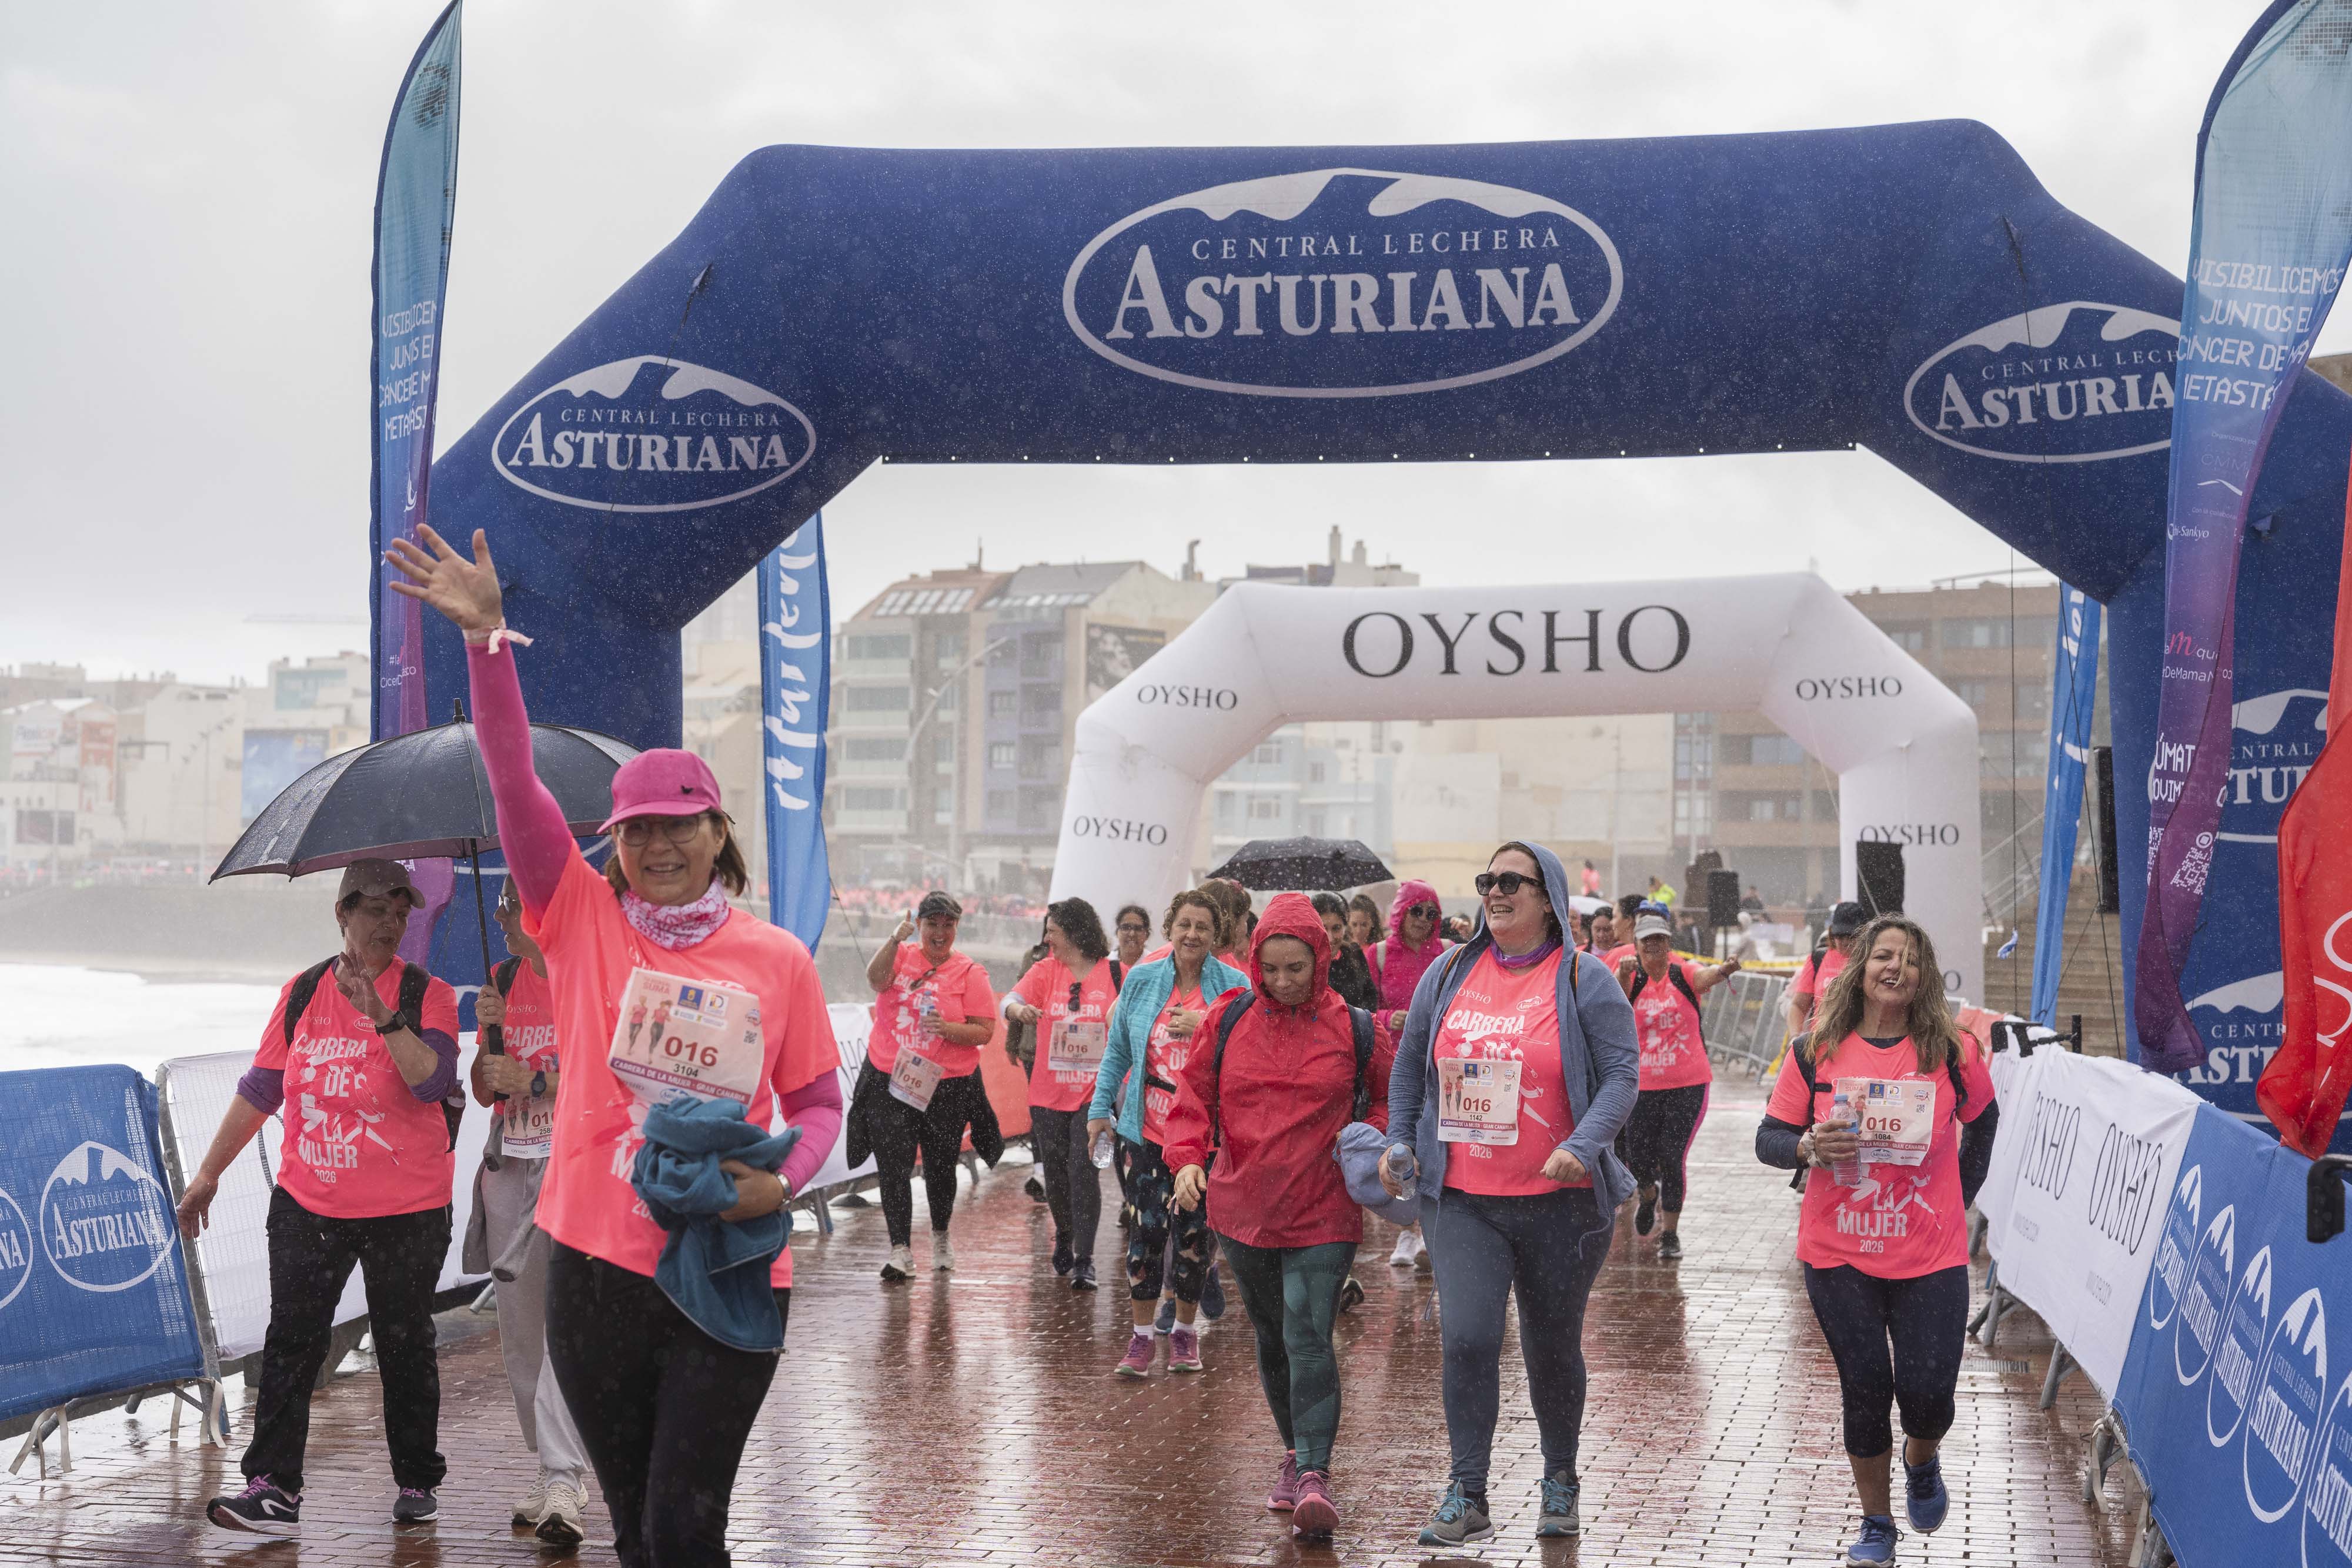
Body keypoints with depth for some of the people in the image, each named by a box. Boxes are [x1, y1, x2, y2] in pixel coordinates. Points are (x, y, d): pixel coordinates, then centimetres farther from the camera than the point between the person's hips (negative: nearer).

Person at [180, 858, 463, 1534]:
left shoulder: (427, 995, -3)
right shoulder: (302, 994, 8)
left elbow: (432, 1082, -18)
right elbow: (260, 1090, 13)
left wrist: (382, 1015, -27)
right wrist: (209, 1172, 13)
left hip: (407, 1208, -3)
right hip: (308, 1202, 3)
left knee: (405, 1346, 6)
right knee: (290, 1341, -2)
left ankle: (417, 1483, 19)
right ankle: (273, 1488, 2)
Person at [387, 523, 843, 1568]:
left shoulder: (777, 959, 1)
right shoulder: (584, 919, 1)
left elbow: (818, 1101, 8)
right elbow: (513, 781, -8)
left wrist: (782, 1183, -13)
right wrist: (486, 637, -18)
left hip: (730, 1274, -1)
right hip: (598, 1266, 2)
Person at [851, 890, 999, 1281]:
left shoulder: (970, 973, 0)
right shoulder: (901, 955, 4)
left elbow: (985, 1031, -4)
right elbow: (875, 979, -18)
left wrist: (948, 1028, -21)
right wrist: (896, 938, -31)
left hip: (947, 1086, 0)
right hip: (888, 1081, 0)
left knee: (941, 1166, 12)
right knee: (893, 1165, -7)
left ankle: (941, 1238, 35)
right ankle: (900, 1250, -4)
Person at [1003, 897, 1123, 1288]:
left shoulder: (1116, 973, -2)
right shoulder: (1046, 970, 4)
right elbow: (1011, 999, -9)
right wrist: (1019, 1009, -32)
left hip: (1095, 1092, -3)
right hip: (1049, 1093, 3)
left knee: (1083, 1170, -11)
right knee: (1055, 1172, 11)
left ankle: (1084, 1260, -6)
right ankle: (1064, 1236, 37)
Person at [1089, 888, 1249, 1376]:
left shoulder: (1234, 985, -2)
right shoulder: (1141, 982, 4)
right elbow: (1118, 1050, 12)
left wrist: (1207, 1024, -19)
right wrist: (1100, 1108, 8)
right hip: (1147, 1129, 1)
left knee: (1194, 1230, 7)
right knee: (1148, 1227, -1)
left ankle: (1185, 1331, 24)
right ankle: (1142, 1336, 10)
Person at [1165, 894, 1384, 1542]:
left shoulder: (1354, 1029, -2)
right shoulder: (1229, 1021, 3)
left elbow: (1391, 1100, 10)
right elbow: (1194, 1095, 10)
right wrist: (1188, 1157, -6)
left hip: (1322, 1215, -3)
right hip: (1243, 1210, 3)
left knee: (1308, 1339, -14)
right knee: (1271, 1338, 15)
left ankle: (1315, 1475, -14)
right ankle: (1295, 1454, 31)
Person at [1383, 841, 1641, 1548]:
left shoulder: (1583, 981, -4)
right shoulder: (1450, 974, 7)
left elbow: (1622, 1073, -9)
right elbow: (1410, 1066, 16)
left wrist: (1582, 1147, -22)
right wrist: (1399, 1145, 8)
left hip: (1559, 1200, -2)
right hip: (1462, 1199, 2)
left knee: (1553, 1347, 12)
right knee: (1467, 1336, -12)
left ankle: (1560, 1481, 34)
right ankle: (1467, 1497, -1)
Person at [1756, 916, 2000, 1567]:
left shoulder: (1949, 1053, -3)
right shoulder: (1815, 1053, -3)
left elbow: (1983, 1121, 16)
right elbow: (1769, 1139, 1)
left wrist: (1960, 1194, 9)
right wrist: (1810, 1148, -20)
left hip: (1930, 1260, 0)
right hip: (1839, 1257, 0)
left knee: (1927, 1393, -2)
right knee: (1864, 1391, 6)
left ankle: (1921, 1463, 35)